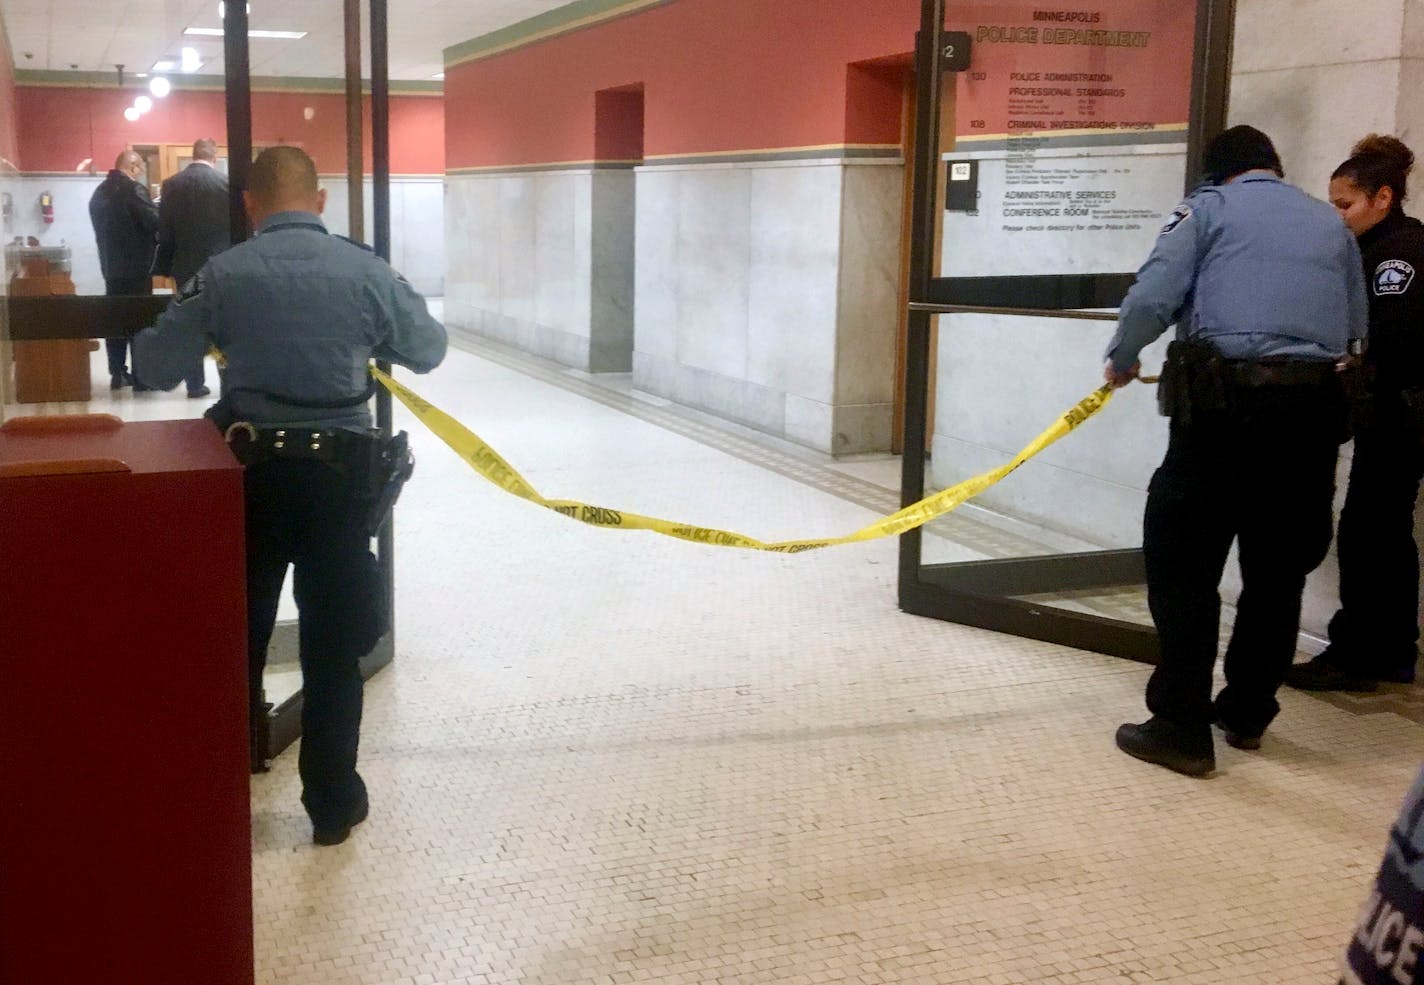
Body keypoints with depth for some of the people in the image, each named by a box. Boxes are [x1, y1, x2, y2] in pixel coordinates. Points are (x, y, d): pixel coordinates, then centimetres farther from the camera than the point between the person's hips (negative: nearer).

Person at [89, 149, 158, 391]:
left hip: (111, 265, 7)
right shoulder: (133, 189, -14)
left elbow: (105, 227, 16)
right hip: (136, 266, -7)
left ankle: (117, 373, 14)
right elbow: (155, 222, -18)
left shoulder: (99, 192, 10)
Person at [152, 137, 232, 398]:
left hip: (186, 266, 2)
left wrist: (166, 266, 11)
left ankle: (195, 383, 11)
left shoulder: (171, 185, 1)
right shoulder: (226, 182, -6)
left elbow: (164, 232, 3)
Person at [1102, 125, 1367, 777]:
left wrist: (1121, 361, 10)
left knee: (1183, 562, 1)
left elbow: (1152, 296, -5)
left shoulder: (1207, 208, 8)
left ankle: (1182, 727, 0)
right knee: (1279, 568, 15)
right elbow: (1354, 327, 18)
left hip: (1224, 403, -5)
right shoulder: (1331, 223, 22)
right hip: (1314, 406, 5)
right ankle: (1247, 713, 26)